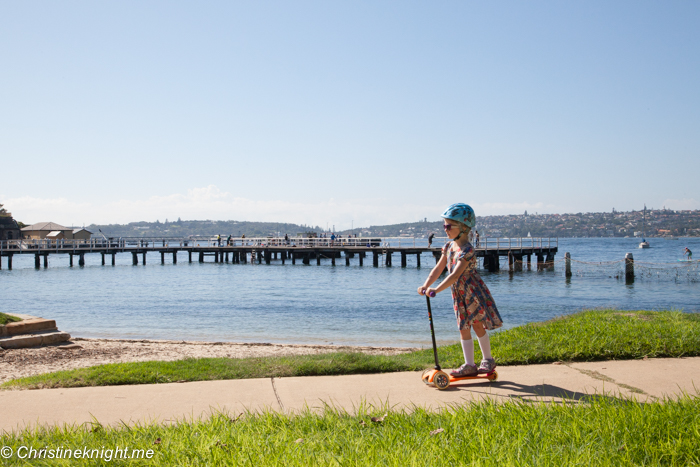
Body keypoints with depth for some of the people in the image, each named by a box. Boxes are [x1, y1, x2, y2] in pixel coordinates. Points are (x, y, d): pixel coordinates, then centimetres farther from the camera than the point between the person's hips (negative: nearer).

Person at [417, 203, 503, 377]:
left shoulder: (467, 250, -23)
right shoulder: (449, 246, 3)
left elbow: (455, 275, -31)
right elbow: (438, 268, 2)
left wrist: (436, 290, -36)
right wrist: (426, 285, -11)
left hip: (473, 291, -8)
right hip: (459, 294, 8)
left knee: (478, 325, 2)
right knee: (464, 328, 7)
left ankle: (488, 360, 18)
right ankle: (469, 364, 12)